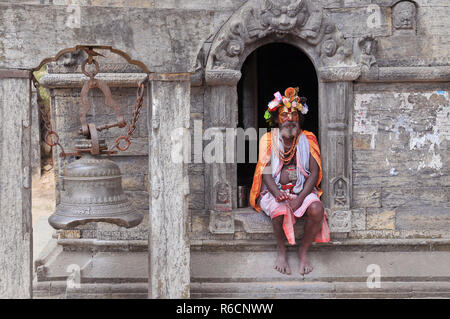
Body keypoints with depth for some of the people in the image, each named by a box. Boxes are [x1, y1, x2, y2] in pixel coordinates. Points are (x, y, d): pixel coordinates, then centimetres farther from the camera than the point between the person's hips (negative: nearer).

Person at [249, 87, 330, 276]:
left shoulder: (307, 139, 8)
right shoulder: (268, 140, 5)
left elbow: (314, 171, 0)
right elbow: (265, 172, -3)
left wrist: (301, 197, -15)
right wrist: (278, 194, -21)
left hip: (303, 189, 1)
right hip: (274, 190, -1)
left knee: (317, 209, -30)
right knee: (280, 211, -35)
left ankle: (303, 251, -5)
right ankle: (281, 250, -6)